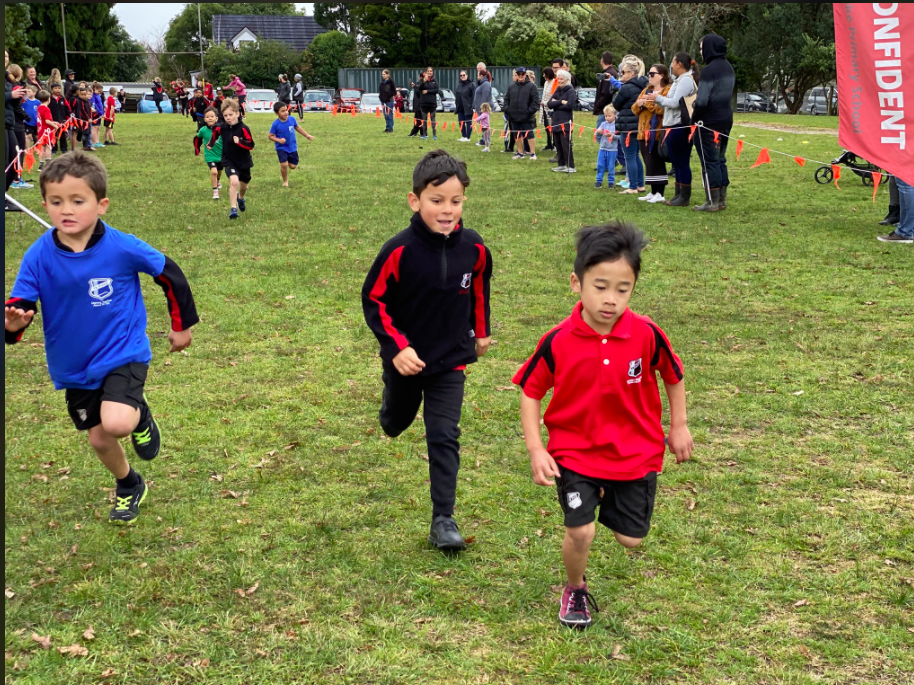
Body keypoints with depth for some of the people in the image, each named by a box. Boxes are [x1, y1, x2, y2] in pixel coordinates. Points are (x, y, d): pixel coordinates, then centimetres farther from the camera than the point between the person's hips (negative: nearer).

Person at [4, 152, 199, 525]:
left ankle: (140, 415, 10)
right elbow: (19, 305, -16)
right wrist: (13, 322, -41)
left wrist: (182, 325, 5)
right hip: (74, 365, 4)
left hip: (123, 353, -3)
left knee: (116, 422, -28)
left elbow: (170, 274, -6)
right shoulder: (38, 256, -15)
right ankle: (129, 487, 47)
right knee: (99, 438, 16)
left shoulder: (123, 248, -21)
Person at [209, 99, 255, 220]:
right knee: (234, 181, -27)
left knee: (244, 186, 21)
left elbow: (251, 145, -20)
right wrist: (211, 143, 25)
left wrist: (239, 141, -35)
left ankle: (240, 198, 57)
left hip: (244, 162, 1)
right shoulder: (222, 128, -7)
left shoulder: (243, 128, -18)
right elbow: (215, 131, 17)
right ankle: (233, 209, -22)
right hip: (229, 161, 0)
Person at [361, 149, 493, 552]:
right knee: (397, 421, 24)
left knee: (444, 437, -3)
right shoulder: (400, 251, -22)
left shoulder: (473, 247, -12)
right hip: (405, 359, 0)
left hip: (450, 360, 1)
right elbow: (373, 299, -13)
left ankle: (443, 520, 2)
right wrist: (396, 346, -20)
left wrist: (481, 332, 16)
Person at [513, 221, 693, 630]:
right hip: (575, 453, -1)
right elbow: (531, 391, -4)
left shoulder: (646, 335, -16)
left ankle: (611, 497, 43)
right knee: (580, 532, -11)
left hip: (636, 453, 2)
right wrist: (535, 449, -10)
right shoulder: (558, 342, -18)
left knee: (631, 539, 8)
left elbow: (673, 374, 4)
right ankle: (575, 590, 21)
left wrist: (679, 427, 10)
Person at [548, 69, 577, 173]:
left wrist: (556, 104, -8)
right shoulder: (557, 91, 15)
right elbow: (550, 104, 3)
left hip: (566, 122, -7)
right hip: (556, 121, 7)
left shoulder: (571, 91, -5)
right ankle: (561, 164, 19)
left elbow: (570, 105, -19)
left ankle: (571, 167, -7)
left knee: (566, 145, -9)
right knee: (558, 145, 10)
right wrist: (561, 102, -12)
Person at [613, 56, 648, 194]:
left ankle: (633, 188, -2)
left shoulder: (626, 88, -15)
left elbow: (616, 104, -5)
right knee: (636, 155, 17)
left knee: (630, 157, -3)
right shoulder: (642, 86, 10)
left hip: (628, 126, -9)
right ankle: (640, 185, 20)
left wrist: (616, 92, 11)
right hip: (640, 125, 9)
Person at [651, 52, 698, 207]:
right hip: (674, 126, 10)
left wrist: (658, 98, -6)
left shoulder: (686, 80, -12)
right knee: (677, 163, 13)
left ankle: (685, 198, -2)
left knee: (682, 163, -6)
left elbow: (675, 102, -18)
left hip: (679, 127, -10)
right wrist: (658, 99, 8)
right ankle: (679, 195, 18)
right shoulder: (681, 80, 19)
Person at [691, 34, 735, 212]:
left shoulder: (709, 69, -16)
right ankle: (722, 200, 18)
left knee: (709, 161, -3)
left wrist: (694, 117, -7)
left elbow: (702, 100, -22)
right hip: (726, 119, 9)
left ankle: (712, 202, 0)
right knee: (720, 160, 15)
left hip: (709, 122, -9)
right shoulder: (728, 67, 11)